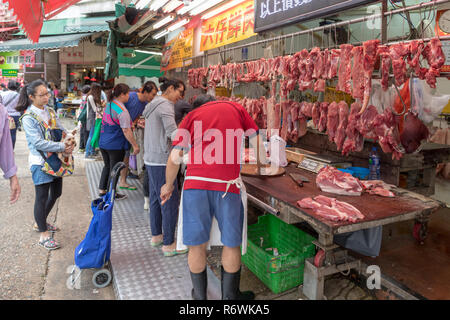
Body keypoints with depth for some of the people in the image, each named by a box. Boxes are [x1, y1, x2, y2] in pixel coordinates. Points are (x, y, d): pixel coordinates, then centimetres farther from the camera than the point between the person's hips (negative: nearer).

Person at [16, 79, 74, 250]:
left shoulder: (50, 111, 7)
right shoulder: (28, 117, -15)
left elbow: (61, 130, 8)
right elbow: (38, 143, -22)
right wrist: (63, 146, -25)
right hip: (40, 162, -8)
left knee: (56, 193, 18)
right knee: (42, 197, 1)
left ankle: (40, 222, 39)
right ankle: (43, 235, 13)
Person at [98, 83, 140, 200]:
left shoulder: (108, 105, 8)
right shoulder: (122, 111, -19)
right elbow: (126, 130, -23)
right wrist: (135, 145, -18)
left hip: (103, 142, 8)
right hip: (116, 145, -8)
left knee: (107, 166, 21)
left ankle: (102, 190, 28)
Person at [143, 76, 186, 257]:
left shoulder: (153, 105, 16)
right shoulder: (165, 105, -14)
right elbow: (173, 133, -25)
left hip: (151, 159, 10)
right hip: (161, 162, -10)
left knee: (156, 199, 18)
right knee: (170, 203, -2)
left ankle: (156, 236, 32)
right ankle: (169, 245, 7)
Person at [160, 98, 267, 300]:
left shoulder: (192, 116, 15)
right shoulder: (236, 108, 18)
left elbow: (175, 158, 7)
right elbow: (258, 144, 16)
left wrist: (168, 185, 21)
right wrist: (264, 164, 33)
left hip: (196, 184, 1)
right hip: (227, 185, 0)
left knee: (196, 245, 14)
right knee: (231, 244, 16)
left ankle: (199, 295, 31)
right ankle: (229, 296, 32)